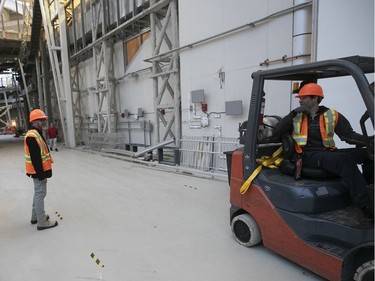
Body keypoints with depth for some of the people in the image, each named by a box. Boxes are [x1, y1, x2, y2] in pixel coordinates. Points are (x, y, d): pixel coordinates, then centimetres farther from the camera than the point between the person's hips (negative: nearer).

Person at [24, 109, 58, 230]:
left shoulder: (36, 134, 13)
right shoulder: (32, 136, -21)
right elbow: (35, 158, -25)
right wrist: (40, 173, -24)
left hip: (40, 170, 11)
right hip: (38, 171, -11)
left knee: (38, 193, 20)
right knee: (40, 194, -4)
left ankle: (35, 216, 34)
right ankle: (42, 222, 5)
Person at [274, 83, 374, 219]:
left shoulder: (332, 116, 9)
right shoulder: (296, 117, 10)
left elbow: (349, 135, 1)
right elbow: (277, 131, 0)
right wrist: (293, 113, -4)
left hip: (329, 153, 4)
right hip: (309, 156, -3)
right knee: (345, 159, -29)